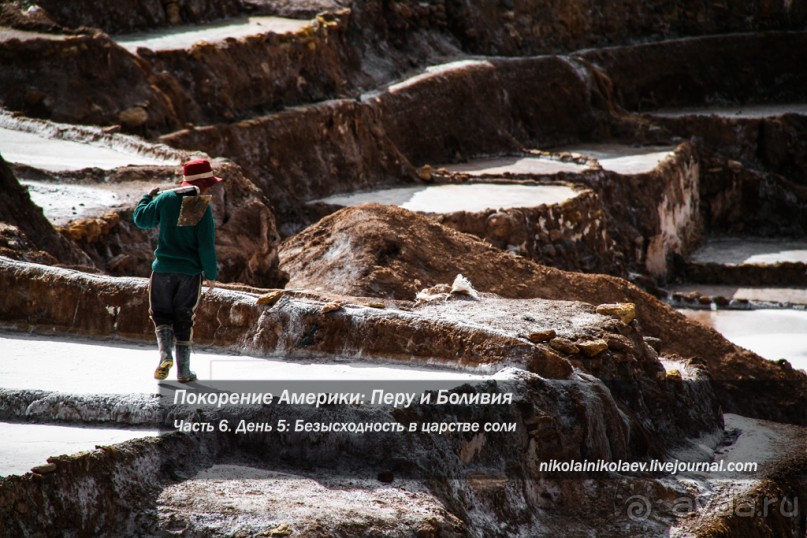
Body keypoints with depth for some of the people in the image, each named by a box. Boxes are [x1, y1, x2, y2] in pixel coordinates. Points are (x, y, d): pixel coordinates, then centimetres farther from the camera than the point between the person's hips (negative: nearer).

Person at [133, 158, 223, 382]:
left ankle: (165, 352, -12)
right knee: (184, 319, 10)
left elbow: (141, 219, 9)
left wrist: (147, 197, 26)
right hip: (190, 272, -1)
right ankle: (183, 370, 10)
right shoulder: (203, 207, -9)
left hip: (163, 269, 1)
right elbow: (207, 244, -11)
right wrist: (211, 273, -1)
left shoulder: (165, 199, -2)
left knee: (161, 313, 14)